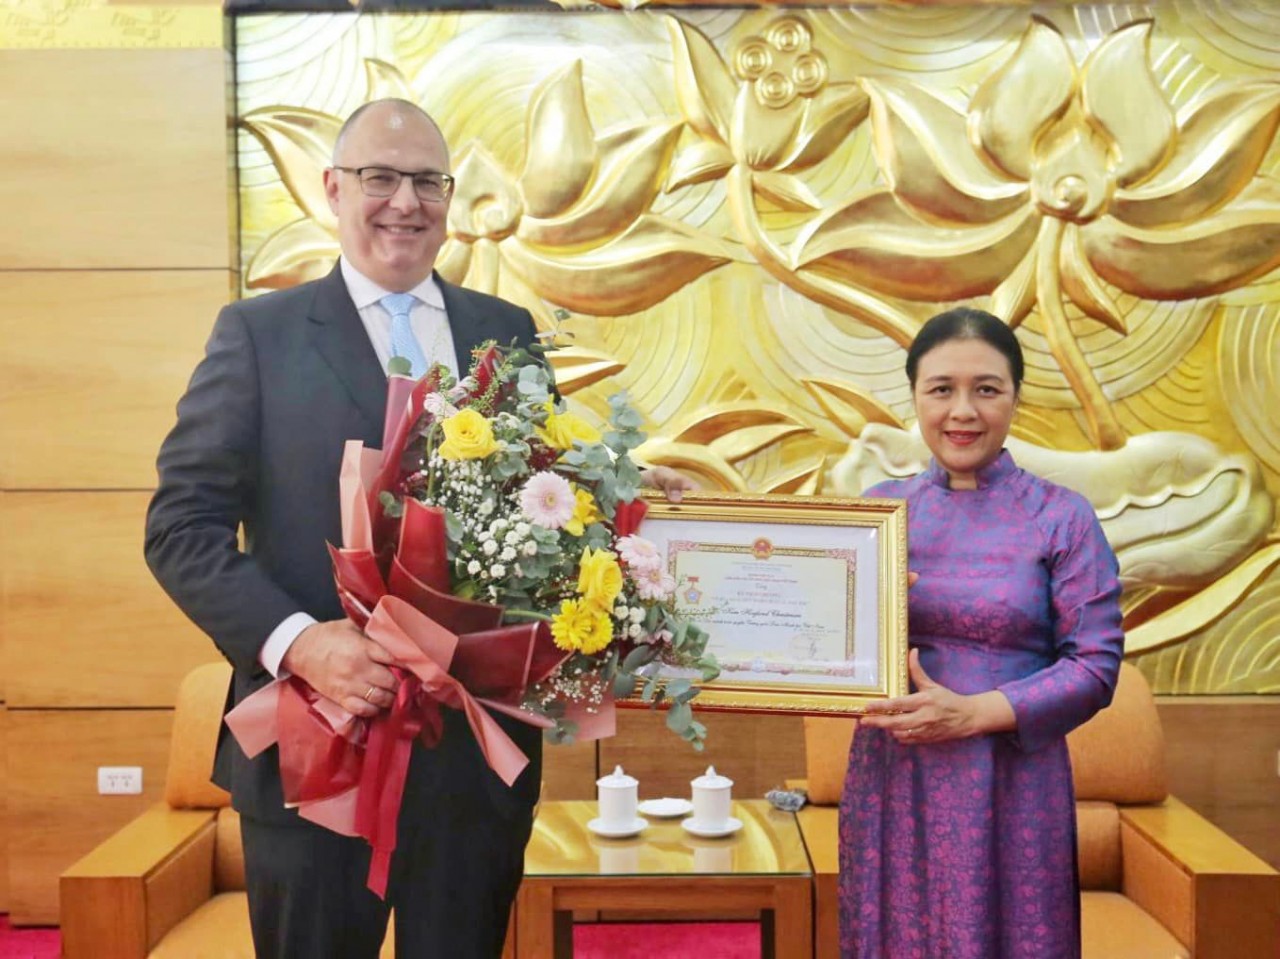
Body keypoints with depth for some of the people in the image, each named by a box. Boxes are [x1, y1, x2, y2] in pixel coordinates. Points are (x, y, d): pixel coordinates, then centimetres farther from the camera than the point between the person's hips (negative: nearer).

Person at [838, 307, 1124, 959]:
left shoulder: (1061, 518, -4)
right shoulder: (876, 508, 5)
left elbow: (1095, 666, -8)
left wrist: (973, 714, -18)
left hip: (1008, 791, -2)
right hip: (890, 783, 3)